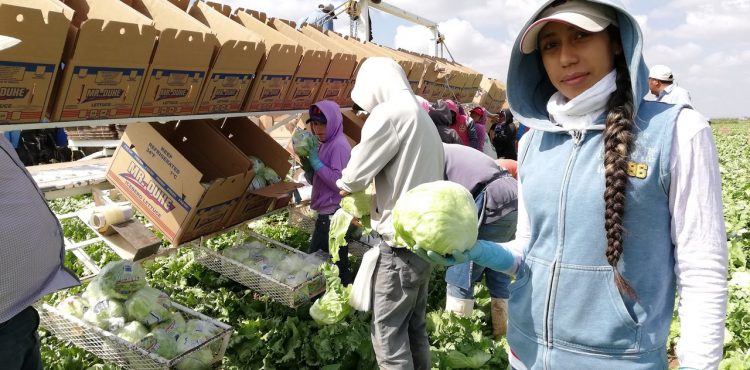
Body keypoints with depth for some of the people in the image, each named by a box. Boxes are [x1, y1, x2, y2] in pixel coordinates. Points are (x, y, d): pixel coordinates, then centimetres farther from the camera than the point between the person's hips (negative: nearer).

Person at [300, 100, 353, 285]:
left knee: (336, 266, -1)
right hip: (326, 214, 10)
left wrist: (315, 161, -20)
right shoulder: (324, 144, 12)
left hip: (335, 216, -10)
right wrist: (306, 161, 0)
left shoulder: (339, 145, -15)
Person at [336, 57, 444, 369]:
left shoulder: (389, 112, -14)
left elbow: (353, 178, -12)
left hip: (401, 244, -9)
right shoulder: (420, 115, 14)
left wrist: (344, 183, 9)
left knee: (388, 332, 0)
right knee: (415, 326, 17)